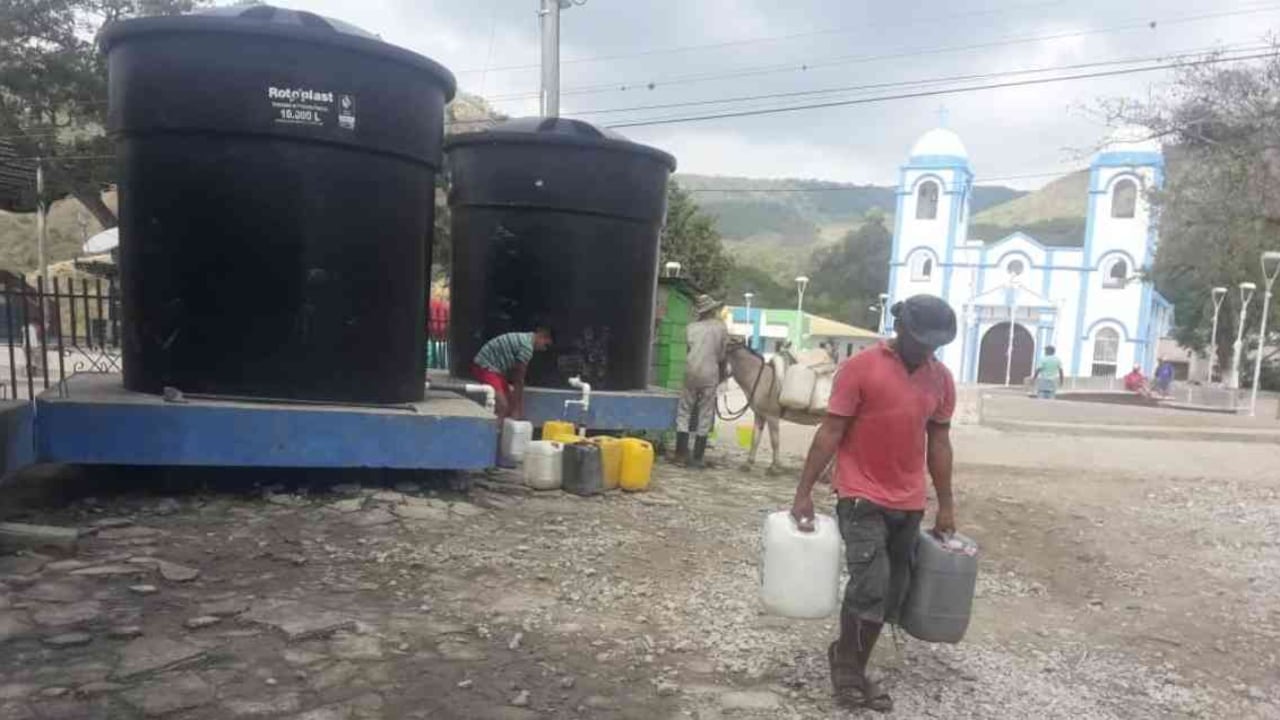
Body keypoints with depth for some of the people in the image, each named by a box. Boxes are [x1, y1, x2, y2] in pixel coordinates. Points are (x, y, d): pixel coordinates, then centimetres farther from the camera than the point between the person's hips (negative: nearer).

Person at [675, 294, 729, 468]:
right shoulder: (721, 327, 3)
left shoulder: (690, 328, 8)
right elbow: (723, 355, 5)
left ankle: (681, 454, 6)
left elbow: (688, 349, 8)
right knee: (705, 416, 5)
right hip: (710, 375, -1)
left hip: (691, 372, 1)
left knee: (684, 412, 9)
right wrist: (722, 374, 19)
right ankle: (698, 457, 7)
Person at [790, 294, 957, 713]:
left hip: (909, 505, 6)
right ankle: (847, 664, 13)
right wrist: (804, 493, -12)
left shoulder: (941, 378, 5)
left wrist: (946, 505, 13)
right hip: (863, 499, -5)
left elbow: (939, 442, 12)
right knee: (870, 586, -12)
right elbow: (830, 433, -10)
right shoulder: (860, 368, -11)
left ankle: (852, 668, 25)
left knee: (890, 597, 9)